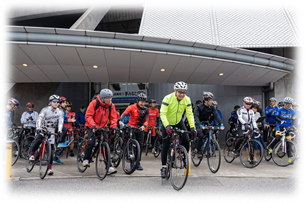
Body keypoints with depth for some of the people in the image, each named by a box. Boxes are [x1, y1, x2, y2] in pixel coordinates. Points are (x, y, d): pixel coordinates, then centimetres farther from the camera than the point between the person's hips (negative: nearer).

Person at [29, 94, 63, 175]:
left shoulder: (60, 112, -1)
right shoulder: (45, 110, -10)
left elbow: (61, 122, -12)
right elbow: (39, 119, -23)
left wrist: (59, 130, -30)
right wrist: (38, 128, -39)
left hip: (51, 132, 2)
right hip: (42, 130, -2)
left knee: (50, 150, -3)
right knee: (38, 140, -33)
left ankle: (49, 168, 2)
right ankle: (31, 154, -7)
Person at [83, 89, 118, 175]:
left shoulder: (111, 105, -3)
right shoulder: (94, 103, -16)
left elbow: (113, 117, 0)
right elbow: (88, 116, -18)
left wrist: (114, 126, -19)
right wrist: (93, 125, -33)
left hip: (103, 127, 4)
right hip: (92, 127, -3)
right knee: (92, 142, -26)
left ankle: (109, 167, -2)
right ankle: (86, 159, -2)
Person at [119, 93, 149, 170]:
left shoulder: (146, 110, 2)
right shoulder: (132, 107, -8)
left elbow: (146, 120, -5)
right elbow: (124, 113, -22)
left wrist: (143, 126, -27)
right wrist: (121, 121, -41)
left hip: (140, 129, 3)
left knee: (140, 145, 1)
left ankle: (138, 163, 11)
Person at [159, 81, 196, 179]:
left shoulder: (187, 100, -16)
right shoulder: (168, 98, -27)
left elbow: (190, 114, -15)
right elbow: (162, 113, -31)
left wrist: (192, 127, -26)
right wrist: (167, 126, -45)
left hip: (178, 122, 3)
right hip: (167, 123, -3)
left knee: (186, 141, -10)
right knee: (165, 145, -8)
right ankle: (164, 167, 3)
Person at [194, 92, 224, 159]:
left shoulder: (212, 107, -5)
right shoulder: (198, 107, -17)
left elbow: (216, 116, -15)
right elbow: (196, 117, -28)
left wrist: (221, 124, -30)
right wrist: (200, 125, -45)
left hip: (206, 124, 4)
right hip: (198, 124, -4)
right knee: (201, 136, -26)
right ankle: (198, 151, -10)